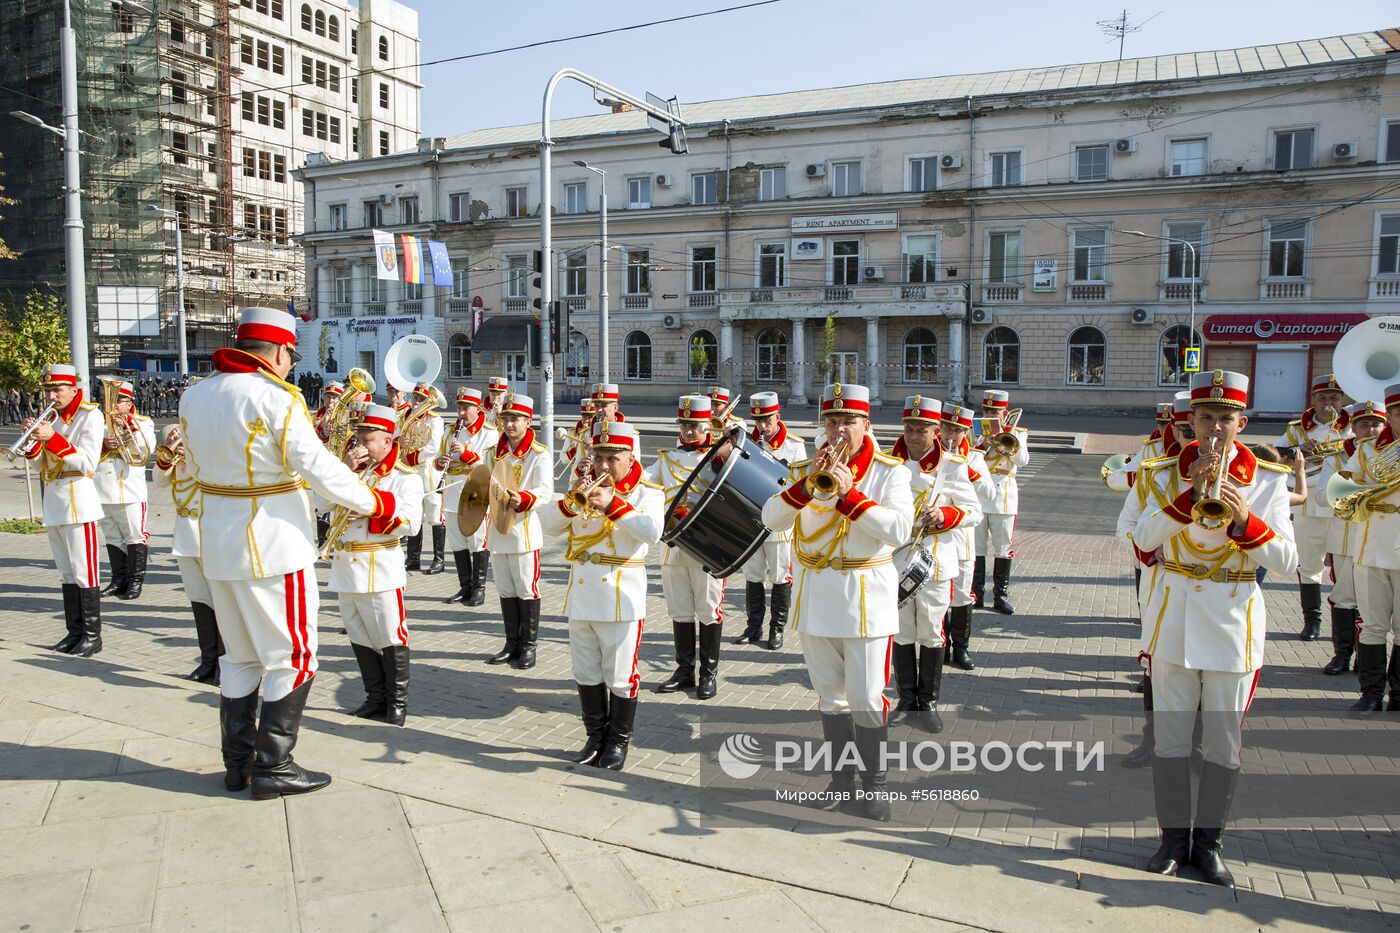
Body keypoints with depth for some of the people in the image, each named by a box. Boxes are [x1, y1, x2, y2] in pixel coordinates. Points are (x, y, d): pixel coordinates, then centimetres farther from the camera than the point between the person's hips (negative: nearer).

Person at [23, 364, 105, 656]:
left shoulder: (90, 415, -8)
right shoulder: (50, 417, 15)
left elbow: (88, 463, -16)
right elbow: (40, 463, 16)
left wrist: (53, 439, -21)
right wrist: (33, 438, -3)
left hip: (77, 502, -8)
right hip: (53, 503, 8)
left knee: (84, 573, -6)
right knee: (67, 572, 11)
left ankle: (92, 635, 0)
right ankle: (75, 631, 17)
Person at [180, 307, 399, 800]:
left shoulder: (195, 396, 5)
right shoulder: (276, 398, -18)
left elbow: (199, 466, 15)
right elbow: (319, 467, -19)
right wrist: (375, 502, -8)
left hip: (218, 546, 8)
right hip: (274, 547, -7)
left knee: (240, 657, 19)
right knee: (292, 658, 5)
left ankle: (237, 761, 27)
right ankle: (272, 767, 10)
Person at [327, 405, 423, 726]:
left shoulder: (406, 477, -4)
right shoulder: (350, 468, 14)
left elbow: (410, 522, -16)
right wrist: (346, 471, -9)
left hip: (380, 570, -6)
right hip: (345, 567, 6)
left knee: (390, 639, -2)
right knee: (360, 638, 13)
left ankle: (397, 702, 11)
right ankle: (375, 697, 25)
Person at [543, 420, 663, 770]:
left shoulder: (646, 492, -3)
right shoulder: (585, 488, 10)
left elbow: (652, 532, -23)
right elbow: (550, 526, 1)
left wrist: (614, 504, -30)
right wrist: (569, 504, -18)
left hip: (621, 600, -5)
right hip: (581, 595, 5)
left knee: (620, 677, 5)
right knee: (586, 673, 14)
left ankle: (618, 741, 20)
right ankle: (596, 735, 29)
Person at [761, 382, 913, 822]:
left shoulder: (889, 471, -4)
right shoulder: (808, 468, 5)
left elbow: (898, 530, -18)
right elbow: (771, 519, -6)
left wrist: (848, 494, -23)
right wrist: (807, 485, -20)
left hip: (865, 597, -3)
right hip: (816, 595, 4)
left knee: (866, 699, 0)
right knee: (830, 695, 14)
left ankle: (874, 782, 17)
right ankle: (842, 774, 29)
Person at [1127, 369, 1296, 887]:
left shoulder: (1267, 479, 0)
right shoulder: (1167, 474, 1)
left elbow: (1286, 563, -6)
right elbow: (1144, 540, -15)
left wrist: (1245, 520, -21)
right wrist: (1190, 495, -24)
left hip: (1233, 620, 0)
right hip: (1173, 616, 0)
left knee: (1224, 739, 7)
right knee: (1171, 733, 7)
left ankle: (1208, 840, 23)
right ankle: (1174, 837, 21)